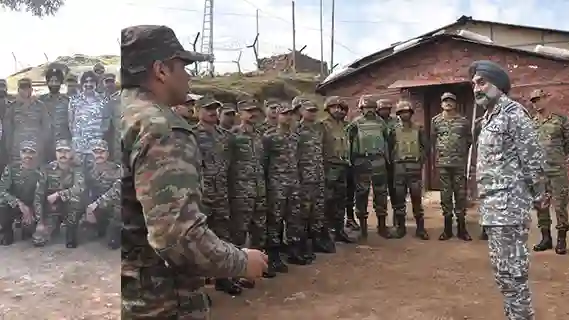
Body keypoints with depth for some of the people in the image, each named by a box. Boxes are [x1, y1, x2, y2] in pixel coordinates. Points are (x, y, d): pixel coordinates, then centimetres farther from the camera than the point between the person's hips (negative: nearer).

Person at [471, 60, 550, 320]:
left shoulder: (512, 112, -10)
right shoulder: (488, 118, 17)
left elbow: (533, 158, -13)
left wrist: (539, 196, -9)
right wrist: (486, 203, 18)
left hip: (508, 205, -9)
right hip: (491, 206, 9)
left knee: (512, 271, -4)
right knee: (503, 270, 15)